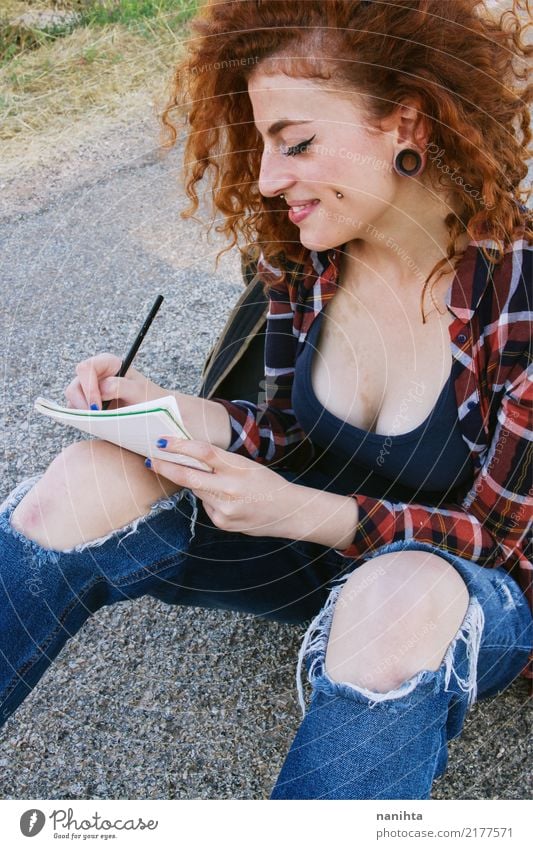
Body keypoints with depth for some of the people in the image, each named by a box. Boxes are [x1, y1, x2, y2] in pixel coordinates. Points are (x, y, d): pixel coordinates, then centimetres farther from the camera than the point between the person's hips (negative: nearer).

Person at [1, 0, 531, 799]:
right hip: (315, 539, 4)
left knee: (400, 596, -41)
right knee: (91, 478, -19)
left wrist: (302, 512, -30)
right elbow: (289, 431, 1)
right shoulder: (301, 248, -8)